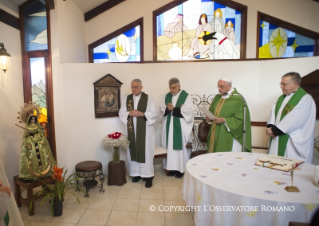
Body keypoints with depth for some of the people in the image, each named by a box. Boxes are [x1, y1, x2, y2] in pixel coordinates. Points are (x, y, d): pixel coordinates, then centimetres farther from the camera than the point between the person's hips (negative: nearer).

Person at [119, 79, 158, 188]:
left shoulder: (148, 98, -2)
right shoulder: (126, 99, 9)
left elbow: (154, 113, -5)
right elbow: (121, 113, 8)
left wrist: (142, 114, -18)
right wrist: (129, 113, -12)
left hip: (145, 129, -3)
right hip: (131, 129, 4)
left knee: (146, 152, -2)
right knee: (133, 151, 8)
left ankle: (148, 176, 8)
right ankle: (136, 173, 22)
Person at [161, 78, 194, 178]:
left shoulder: (186, 96, -6)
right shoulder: (167, 96, 10)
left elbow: (188, 110, -14)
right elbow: (162, 108, 8)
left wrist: (173, 109, -15)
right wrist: (168, 109, -15)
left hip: (180, 126, -4)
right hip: (169, 125, 5)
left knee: (180, 146, 1)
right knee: (170, 146, 7)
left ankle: (181, 168, 13)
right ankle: (172, 167, 18)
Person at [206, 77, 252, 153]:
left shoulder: (238, 99, -10)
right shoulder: (218, 97, 11)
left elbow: (240, 120, -13)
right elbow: (212, 110, 21)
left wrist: (224, 120, -21)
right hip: (216, 134, 6)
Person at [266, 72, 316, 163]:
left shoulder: (306, 99, -9)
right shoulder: (281, 98, 15)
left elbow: (294, 119, -19)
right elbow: (274, 113, 7)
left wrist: (275, 130, -17)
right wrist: (270, 127, -11)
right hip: (278, 139, 7)